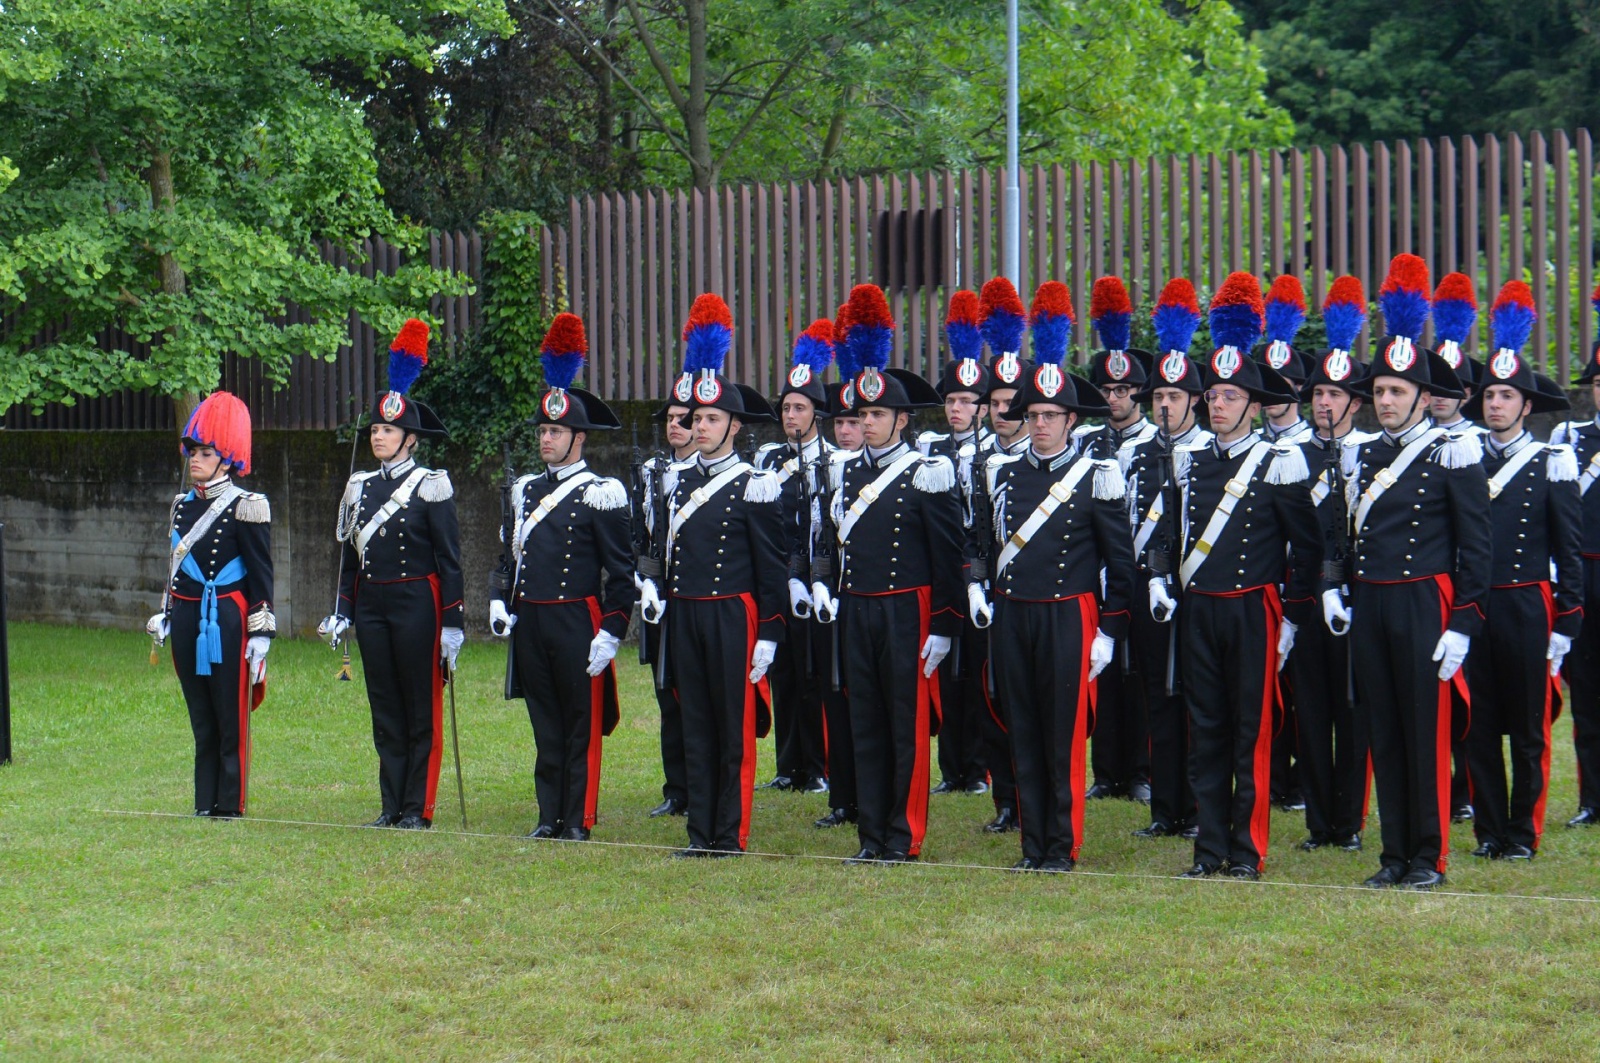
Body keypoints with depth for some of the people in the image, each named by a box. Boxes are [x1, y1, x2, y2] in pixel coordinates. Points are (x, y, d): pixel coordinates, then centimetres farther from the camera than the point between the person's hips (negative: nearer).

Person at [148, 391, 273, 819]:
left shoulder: (245, 508, -7)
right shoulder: (182, 505, 12)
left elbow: (261, 576, -8)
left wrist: (260, 635, -12)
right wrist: (163, 620, 17)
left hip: (227, 622, -6)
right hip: (188, 620, 6)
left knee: (230, 719, 0)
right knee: (201, 719, 9)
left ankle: (229, 806, 5)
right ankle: (204, 804, 14)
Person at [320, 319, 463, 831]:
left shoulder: (431, 485, -5)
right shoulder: (360, 486, 11)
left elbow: (449, 558, -7)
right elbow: (350, 555, 16)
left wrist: (452, 624, -11)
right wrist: (341, 614, 11)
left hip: (416, 602, -6)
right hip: (371, 605, 6)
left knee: (421, 710, 0)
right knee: (384, 710, 7)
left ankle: (417, 809, 3)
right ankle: (391, 805, 11)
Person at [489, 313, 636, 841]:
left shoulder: (601, 494, -6)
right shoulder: (526, 491, 13)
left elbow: (621, 569, -7)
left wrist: (610, 633, -13)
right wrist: (505, 607, 7)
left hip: (576, 622, -6)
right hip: (530, 622, 6)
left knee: (581, 723, 0)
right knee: (544, 724, 9)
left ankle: (578, 821, 4)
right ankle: (549, 816, 14)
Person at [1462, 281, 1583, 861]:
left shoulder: (1553, 462, 0)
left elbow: (1569, 548, 0)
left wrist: (1564, 624, -5)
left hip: (1527, 607, -3)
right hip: (1473, 607, 3)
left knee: (1528, 728, 3)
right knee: (1480, 727, 5)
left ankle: (1523, 832, 10)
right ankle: (1489, 831, 13)